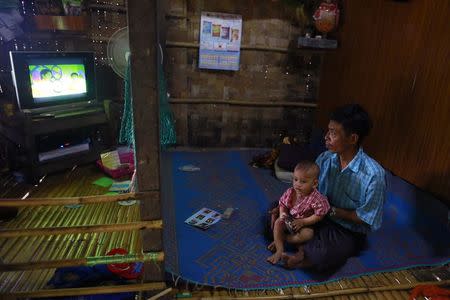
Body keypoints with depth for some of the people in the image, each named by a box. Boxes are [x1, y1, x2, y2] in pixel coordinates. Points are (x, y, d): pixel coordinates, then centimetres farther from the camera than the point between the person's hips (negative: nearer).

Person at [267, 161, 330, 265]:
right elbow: (283, 203, 2)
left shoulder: (316, 199, -26)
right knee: (278, 222, -17)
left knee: (307, 235, -32)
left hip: (306, 225, -4)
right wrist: (282, 214, -18)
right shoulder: (290, 192, -12)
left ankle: (279, 239, -15)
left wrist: (302, 222, -25)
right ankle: (280, 250, -17)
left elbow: (319, 215, -23)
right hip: (290, 221, 4)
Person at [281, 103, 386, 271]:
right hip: (319, 216, 6)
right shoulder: (325, 159, -8)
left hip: (349, 232, -6)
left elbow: (367, 219, -18)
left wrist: (332, 211, -20)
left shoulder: (374, 174, -25)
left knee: (323, 256, -36)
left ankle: (303, 254, -5)